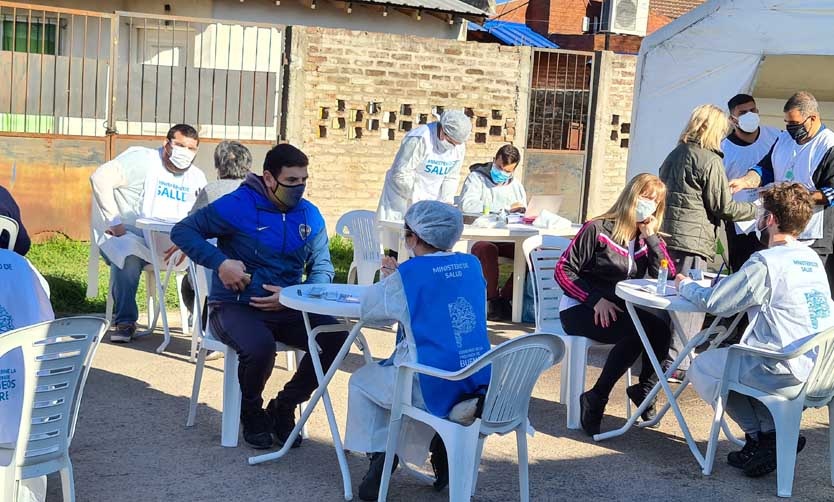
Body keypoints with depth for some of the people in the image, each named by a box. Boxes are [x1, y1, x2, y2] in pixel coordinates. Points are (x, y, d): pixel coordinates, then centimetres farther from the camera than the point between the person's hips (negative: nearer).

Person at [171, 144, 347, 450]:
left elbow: (322, 269, 8)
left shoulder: (310, 215, 7)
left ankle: (283, 408, 3)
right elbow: (182, 231, -4)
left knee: (335, 336, -22)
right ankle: (252, 412, 1)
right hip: (234, 307, -4)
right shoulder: (237, 206, -8)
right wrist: (220, 262, -18)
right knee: (260, 347, -37)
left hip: (286, 309, 5)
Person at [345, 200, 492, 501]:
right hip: (478, 382, 6)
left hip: (433, 386, -6)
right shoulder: (472, 265, 5)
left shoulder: (407, 275, -12)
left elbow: (367, 310, 4)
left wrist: (387, 282, 22)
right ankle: (441, 449, 27)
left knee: (361, 381, 19)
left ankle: (380, 457, 13)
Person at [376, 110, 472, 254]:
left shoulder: (459, 146, -2)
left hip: (430, 200, 6)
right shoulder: (418, 139, -23)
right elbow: (401, 174, -22)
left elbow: (451, 178, 4)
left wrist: (445, 202, -10)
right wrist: (419, 201, -23)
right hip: (403, 198, -6)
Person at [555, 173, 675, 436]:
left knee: (660, 322, -26)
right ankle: (595, 400, -18)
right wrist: (596, 300, -21)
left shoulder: (648, 238, 11)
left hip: (620, 309, 5)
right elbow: (563, 270, -10)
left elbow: (667, 277, -2)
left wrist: (651, 237, -8)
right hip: (580, 310, -5)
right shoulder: (598, 229, -7)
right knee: (637, 330, -31)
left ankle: (645, 389, -4)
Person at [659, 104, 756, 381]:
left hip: (667, 234, 8)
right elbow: (724, 208, -8)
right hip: (693, 240, -8)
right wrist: (758, 209, 6)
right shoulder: (710, 160, -11)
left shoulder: (675, 155, 12)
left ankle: (663, 354, 27)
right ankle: (677, 364, -3)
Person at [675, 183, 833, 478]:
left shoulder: (766, 262, -13)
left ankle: (763, 435, 10)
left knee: (701, 368, 10)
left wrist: (685, 285, 10)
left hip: (789, 373, -8)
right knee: (729, 354, 27)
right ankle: (771, 437, 15)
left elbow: (712, 302, -8)